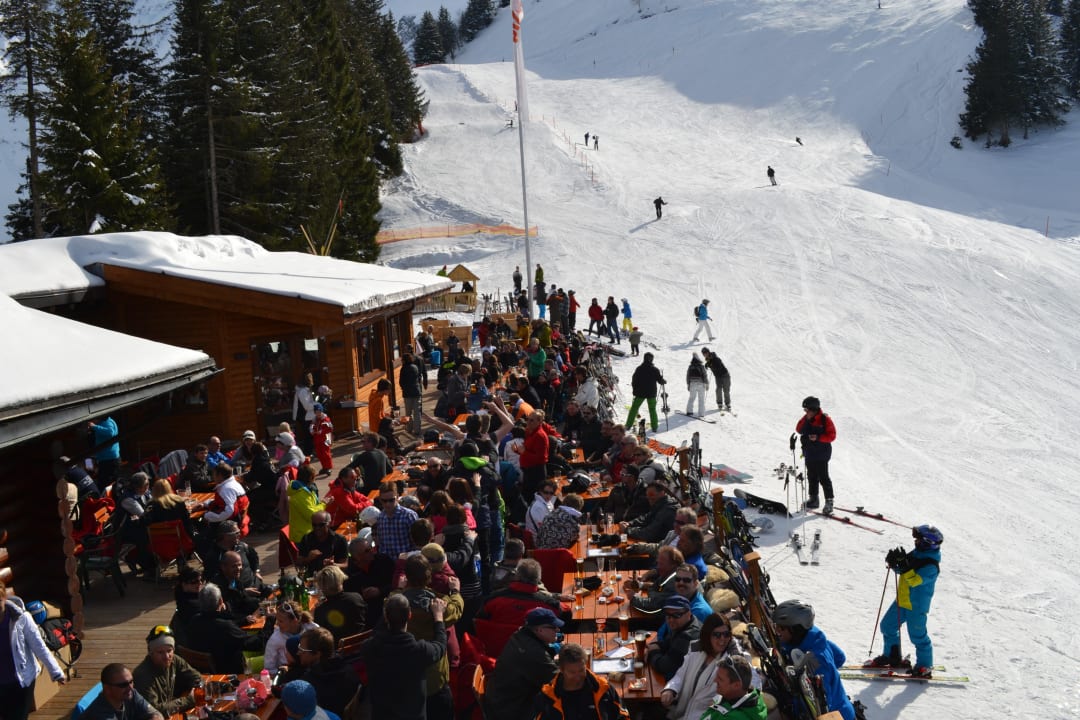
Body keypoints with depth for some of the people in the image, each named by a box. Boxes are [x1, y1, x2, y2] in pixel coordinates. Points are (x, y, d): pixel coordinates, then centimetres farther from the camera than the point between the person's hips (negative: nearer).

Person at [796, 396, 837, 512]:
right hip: (809, 453, 6)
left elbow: (832, 436, -12)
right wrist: (806, 420, -15)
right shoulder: (806, 418, 6)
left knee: (823, 478, -7)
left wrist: (818, 438, -24)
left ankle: (829, 501, -4)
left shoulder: (825, 419, -11)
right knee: (812, 477, 15)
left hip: (821, 454, -6)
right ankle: (813, 499, 26)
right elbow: (799, 430, -2)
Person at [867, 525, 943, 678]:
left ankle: (925, 666, 17)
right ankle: (892, 656, 32)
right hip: (902, 601, 9)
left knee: (917, 636, 1)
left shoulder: (931, 566, -23)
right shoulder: (916, 554, 4)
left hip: (916, 606, -9)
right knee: (887, 626, 16)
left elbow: (914, 580, -32)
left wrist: (904, 564, -38)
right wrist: (894, 562, -9)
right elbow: (900, 570, 12)